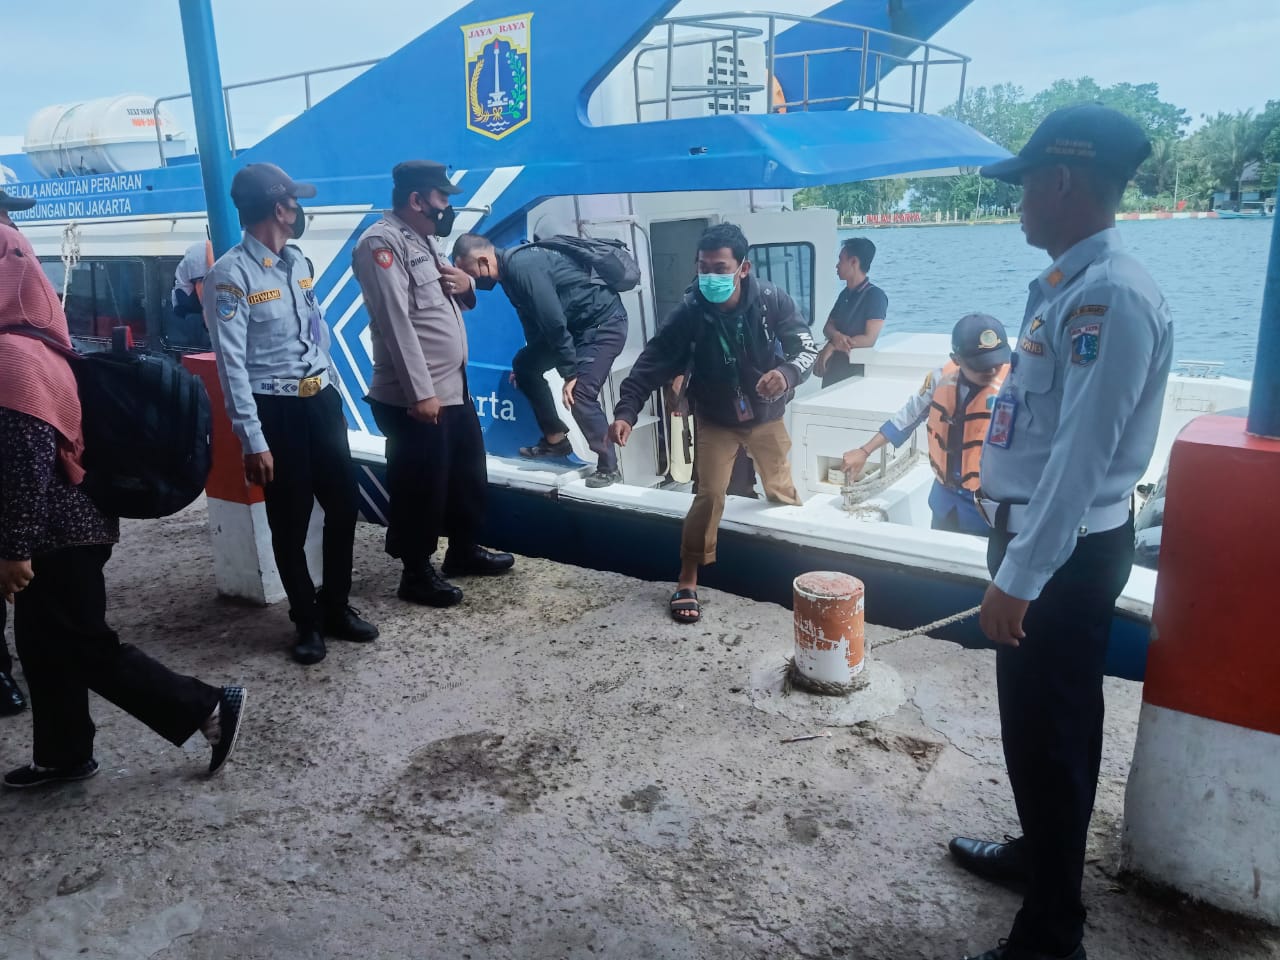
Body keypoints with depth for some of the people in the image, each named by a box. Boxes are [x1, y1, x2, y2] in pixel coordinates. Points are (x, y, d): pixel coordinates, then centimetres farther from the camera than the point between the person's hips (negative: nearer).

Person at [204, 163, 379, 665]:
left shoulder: (296, 262, 10)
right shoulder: (231, 274, -13)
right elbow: (231, 362, -16)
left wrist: (327, 388, 14)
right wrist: (253, 439, -18)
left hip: (321, 399, 7)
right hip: (276, 410, -7)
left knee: (343, 504, 11)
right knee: (290, 521, 4)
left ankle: (336, 606, 29)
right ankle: (307, 620, 22)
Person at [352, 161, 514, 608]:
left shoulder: (424, 239, 16)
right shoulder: (382, 242, -14)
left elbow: (459, 302, 25)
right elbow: (396, 322, -22)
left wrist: (465, 285, 1)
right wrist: (421, 393, -26)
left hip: (455, 387, 10)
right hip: (415, 398, -10)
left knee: (468, 474, 19)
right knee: (422, 486, 2)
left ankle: (464, 550, 37)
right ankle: (417, 573, 17)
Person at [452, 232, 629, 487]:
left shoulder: (523, 266, -24)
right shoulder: (511, 268, 7)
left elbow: (554, 321, -25)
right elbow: (535, 320, 18)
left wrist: (570, 373, -20)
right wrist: (531, 359, 25)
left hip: (603, 322, -10)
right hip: (578, 325, 10)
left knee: (579, 394, -20)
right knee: (524, 364, 9)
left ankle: (608, 468, -4)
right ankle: (556, 439, 17)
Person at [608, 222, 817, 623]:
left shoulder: (771, 300, -21)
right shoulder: (690, 312, -23)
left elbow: (807, 346, -20)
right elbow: (652, 363, -22)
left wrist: (787, 373, -43)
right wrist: (626, 411, -34)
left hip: (766, 416, 2)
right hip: (715, 420, -2)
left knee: (783, 494, 16)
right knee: (709, 494, -12)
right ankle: (687, 581, 3)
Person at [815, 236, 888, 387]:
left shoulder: (875, 295, -13)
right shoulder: (844, 294, 10)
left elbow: (869, 339, -20)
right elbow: (828, 327, 7)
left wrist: (832, 346, -16)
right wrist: (836, 337, -16)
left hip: (856, 371, -7)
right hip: (834, 366, 7)